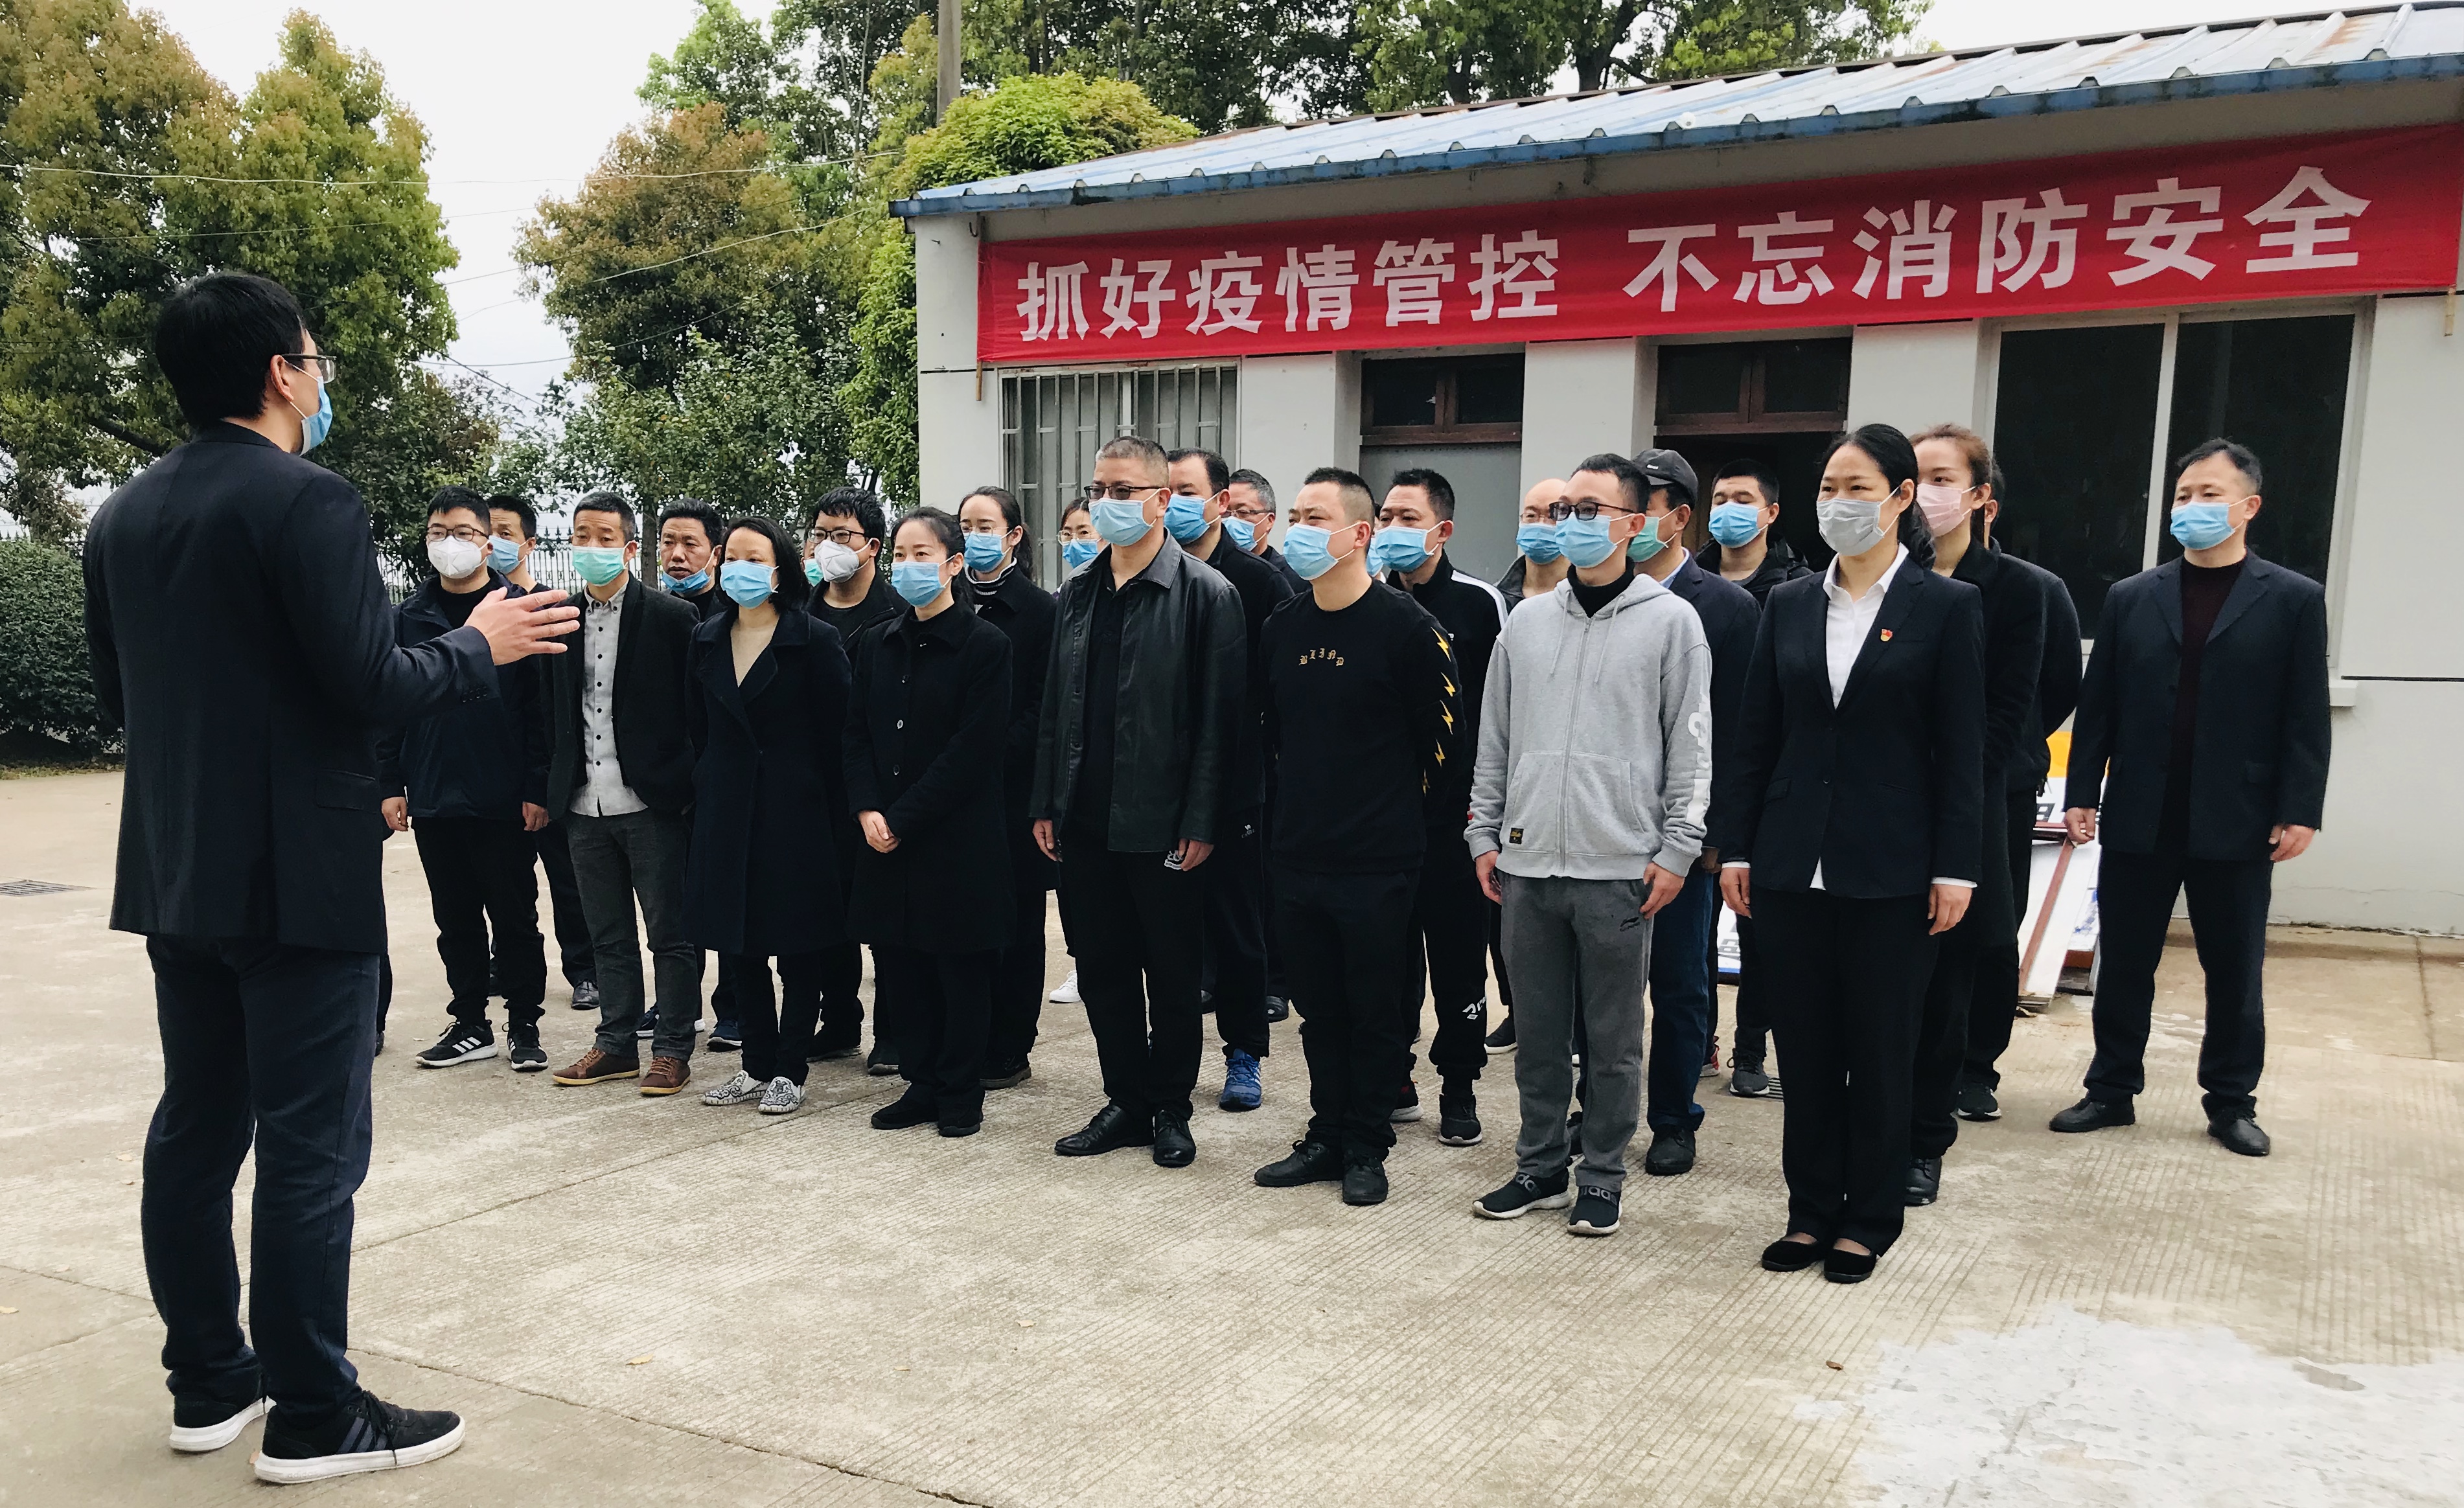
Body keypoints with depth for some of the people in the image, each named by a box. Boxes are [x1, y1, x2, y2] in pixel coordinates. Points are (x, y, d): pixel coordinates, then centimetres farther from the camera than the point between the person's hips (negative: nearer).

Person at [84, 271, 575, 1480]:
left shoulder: (123, 517, 9)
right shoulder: (308, 502, -15)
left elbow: (117, 694, 15)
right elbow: (369, 684, -20)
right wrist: (480, 646, -4)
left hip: (176, 872, 8)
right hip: (300, 877, -8)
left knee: (195, 1127, 15)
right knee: (309, 1147, -1)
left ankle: (209, 1381, 26)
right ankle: (313, 1417, 7)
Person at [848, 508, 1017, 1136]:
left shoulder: (986, 645, -8)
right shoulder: (876, 643, 10)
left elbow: (976, 749, -13)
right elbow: (858, 733, 9)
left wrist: (902, 818, -15)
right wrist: (868, 810, -7)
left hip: (959, 838, -5)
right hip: (887, 838, 5)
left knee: (961, 970, 4)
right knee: (902, 965, 10)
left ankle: (961, 1094, 16)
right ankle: (922, 1084, 23)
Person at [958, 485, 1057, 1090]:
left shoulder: (1040, 610, -3)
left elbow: (1044, 707, -8)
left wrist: (992, 757, -15)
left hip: (1011, 789, -4)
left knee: (1013, 922, 4)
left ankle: (1009, 1051, 12)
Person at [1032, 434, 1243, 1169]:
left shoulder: (1206, 594, -8)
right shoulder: (1078, 593, 11)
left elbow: (1218, 717, -11)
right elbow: (1054, 707, 13)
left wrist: (1201, 824, -15)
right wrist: (1046, 804, 8)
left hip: (1161, 825, -5)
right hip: (1085, 820, 6)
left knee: (1172, 975, 8)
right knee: (1102, 968, 12)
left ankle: (1170, 1108, 23)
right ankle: (1126, 1102, 26)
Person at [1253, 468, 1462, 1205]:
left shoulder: (1406, 626, -11)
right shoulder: (1283, 626, 8)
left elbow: (1444, 736, -6)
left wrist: (1400, 814, 1)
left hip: (1378, 865, -5)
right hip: (1297, 856, 6)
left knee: (1375, 1010, 6)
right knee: (1319, 1007, 14)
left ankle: (1367, 1147, 19)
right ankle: (1327, 1135, 27)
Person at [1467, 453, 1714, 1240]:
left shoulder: (1670, 621, -1)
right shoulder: (1527, 620, 11)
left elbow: (1691, 747, -3)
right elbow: (1495, 738, 14)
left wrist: (1675, 851, -8)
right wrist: (1484, 834, 10)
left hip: (1619, 869, -4)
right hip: (1527, 862, 4)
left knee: (1613, 1036, 6)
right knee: (1538, 1029, 12)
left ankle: (1602, 1179, 20)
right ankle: (1539, 1166, 26)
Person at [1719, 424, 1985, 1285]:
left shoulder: (1946, 607, -3)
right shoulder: (1790, 605, 7)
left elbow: (1961, 751, -5)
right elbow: (1757, 737, 7)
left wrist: (1955, 867, -9)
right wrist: (1735, 849, 4)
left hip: (1890, 870, -3)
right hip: (1793, 863, 3)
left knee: (1879, 1051, 7)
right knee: (1805, 1048, 10)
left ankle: (1867, 1223, 21)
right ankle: (1811, 1212, 23)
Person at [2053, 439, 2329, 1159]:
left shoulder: (2294, 600, 2)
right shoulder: (2130, 599, 7)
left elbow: (2306, 720, -2)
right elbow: (2097, 706, 7)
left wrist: (2299, 811, -8)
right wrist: (2081, 794, 1)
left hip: (2236, 824, -1)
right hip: (2138, 819, 2)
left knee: (2235, 972, 8)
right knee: (2124, 964, 8)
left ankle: (2231, 1103, 23)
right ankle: (2112, 1090, 20)